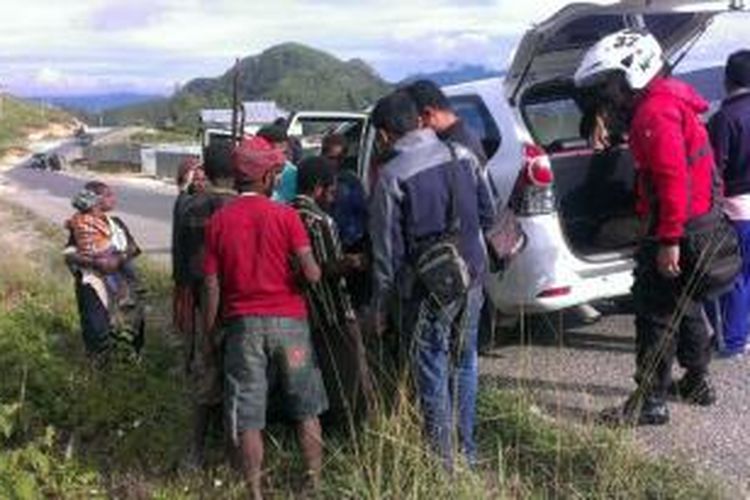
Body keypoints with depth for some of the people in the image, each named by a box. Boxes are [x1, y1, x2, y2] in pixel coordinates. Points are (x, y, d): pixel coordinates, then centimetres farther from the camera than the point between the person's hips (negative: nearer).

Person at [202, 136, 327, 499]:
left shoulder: (218, 221, -1)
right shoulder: (286, 215, -7)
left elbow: (212, 286, -1)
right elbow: (311, 274, -14)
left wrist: (209, 334, 9)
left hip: (242, 323, 1)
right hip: (288, 320, -1)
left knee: (248, 418, 7)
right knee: (306, 411, 14)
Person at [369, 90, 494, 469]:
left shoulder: (391, 176, -15)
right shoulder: (462, 156, 0)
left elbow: (387, 247, -11)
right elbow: (487, 215, 8)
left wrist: (381, 303, -1)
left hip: (426, 287, -6)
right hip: (470, 278, 6)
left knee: (432, 372, 7)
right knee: (464, 363, 19)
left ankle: (444, 459, 16)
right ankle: (467, 450, 32)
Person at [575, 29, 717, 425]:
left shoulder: (656, 112, -20)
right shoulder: (670, 100, 14)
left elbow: (673, 179, -27)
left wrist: (669, 240, -26)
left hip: (671, 232, -11)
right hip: (696, 225, 11)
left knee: (656, 315, -4)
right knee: (684, 305, 22)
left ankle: (650, 402, 3)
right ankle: (697, 381, 35)